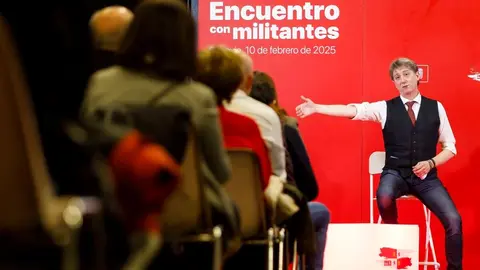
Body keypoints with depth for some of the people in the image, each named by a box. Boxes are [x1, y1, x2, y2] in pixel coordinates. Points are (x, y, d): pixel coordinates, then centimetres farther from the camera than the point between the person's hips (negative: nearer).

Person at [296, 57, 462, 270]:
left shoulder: (436, 107, 6)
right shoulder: (386, 108, 3)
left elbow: (450, 147, 10)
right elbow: (353, 110, -11)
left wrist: (431, 163, -9)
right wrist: (316, 108, -23)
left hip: (426, 177, 1)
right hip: (395, 174, -1)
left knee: (453, 220, -16)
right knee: (384, 197, -35)